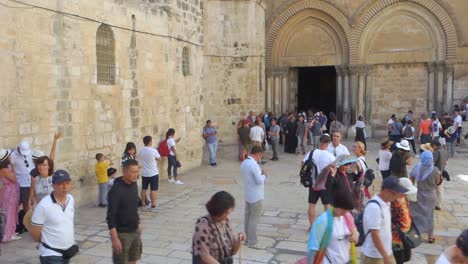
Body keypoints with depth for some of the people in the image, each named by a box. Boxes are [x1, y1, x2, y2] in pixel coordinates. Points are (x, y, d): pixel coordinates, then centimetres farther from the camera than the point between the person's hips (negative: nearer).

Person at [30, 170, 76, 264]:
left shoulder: (71, 200, -1)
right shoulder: (44, 205, -22)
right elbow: (34, 232, -13)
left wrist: (69, 241, 14)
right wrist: (47, 242, 3)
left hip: (68, 252, 7)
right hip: (51, 254, -7)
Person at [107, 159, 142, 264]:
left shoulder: (134, 185, 1)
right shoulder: (116, 190, -22)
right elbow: (110, 216, -21)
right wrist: (115, 238, -22)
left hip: (135, 231, 7)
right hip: (122, 233, -7)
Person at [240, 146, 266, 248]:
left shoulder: (244, 163, 6)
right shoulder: (254, 164, -23)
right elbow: (260, 181, -23)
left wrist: (260, 173, 7)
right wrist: (264, 174, -5)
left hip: (248, 195, 9)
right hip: (256, 196, -9)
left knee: (247, 216, 14)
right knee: (254, 218, 0)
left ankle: (247, 239, 23)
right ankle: (252, 241, 8)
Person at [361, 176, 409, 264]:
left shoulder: (386, 203, 3)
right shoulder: (374, 207, -26)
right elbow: (374, 235, -25)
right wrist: (385, 256, -22)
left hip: (387, 253, 9)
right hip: (373, 256, -9)